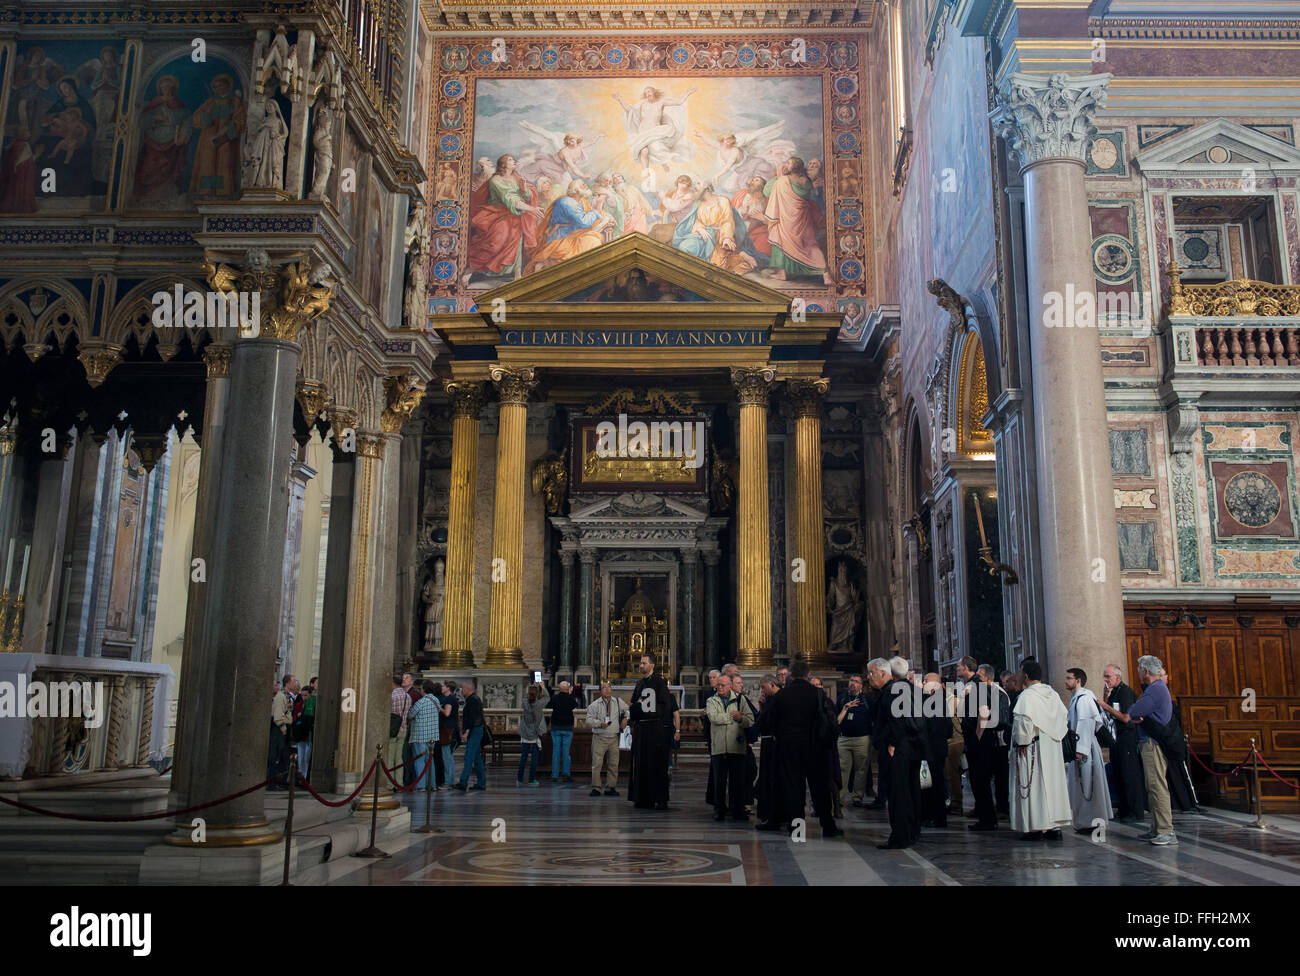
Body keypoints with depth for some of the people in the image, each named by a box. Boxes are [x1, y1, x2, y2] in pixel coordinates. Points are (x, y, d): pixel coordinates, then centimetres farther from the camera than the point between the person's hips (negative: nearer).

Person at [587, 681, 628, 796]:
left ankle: (610, 787, 14)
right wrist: (600, 724, -20)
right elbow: (589, 720, -7)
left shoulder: (618, 702, 8)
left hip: (613, 738, 3)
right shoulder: (595, 705, -2)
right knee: (597, 763, -6)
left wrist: (625, 718, 13)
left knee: (613, 764, 4)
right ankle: (596, 788, 2)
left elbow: (627, 709, 26)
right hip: (599, 738, -3)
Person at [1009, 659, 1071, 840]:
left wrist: (1022, 743, -12)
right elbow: (1063, 717, 13)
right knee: (1052, 782, 11)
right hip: (1053, 748, 8)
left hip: (1032, 749, -8)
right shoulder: (1053, 695, 9)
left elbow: (1023, 721, -22)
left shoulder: (1026, 696, -15)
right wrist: (1056, 737, 15)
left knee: (1034, 784, -4)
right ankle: (1055, 825, 15)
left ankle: (1035, 827, -3)